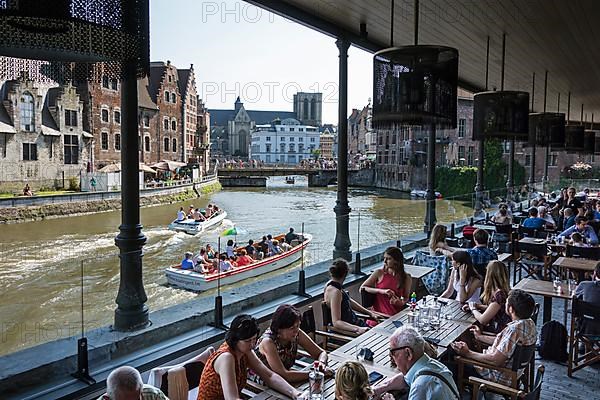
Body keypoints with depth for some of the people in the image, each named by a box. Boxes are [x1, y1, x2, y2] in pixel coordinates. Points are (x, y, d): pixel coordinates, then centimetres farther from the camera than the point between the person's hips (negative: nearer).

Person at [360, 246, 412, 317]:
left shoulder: (406, 278, 4)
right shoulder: (379, 273, 1)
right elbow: (362, 288, 2)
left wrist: (401, 302, -5)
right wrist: (381, 291, -9)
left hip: (397, 315, 1)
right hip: (378, 313, -1)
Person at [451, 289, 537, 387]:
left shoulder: (515, 329, -32)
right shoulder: (529, 323, -2)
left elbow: (496, 360, -31)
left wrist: (468, 353, -22)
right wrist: (480, 337, 20)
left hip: (499, 378, -9)